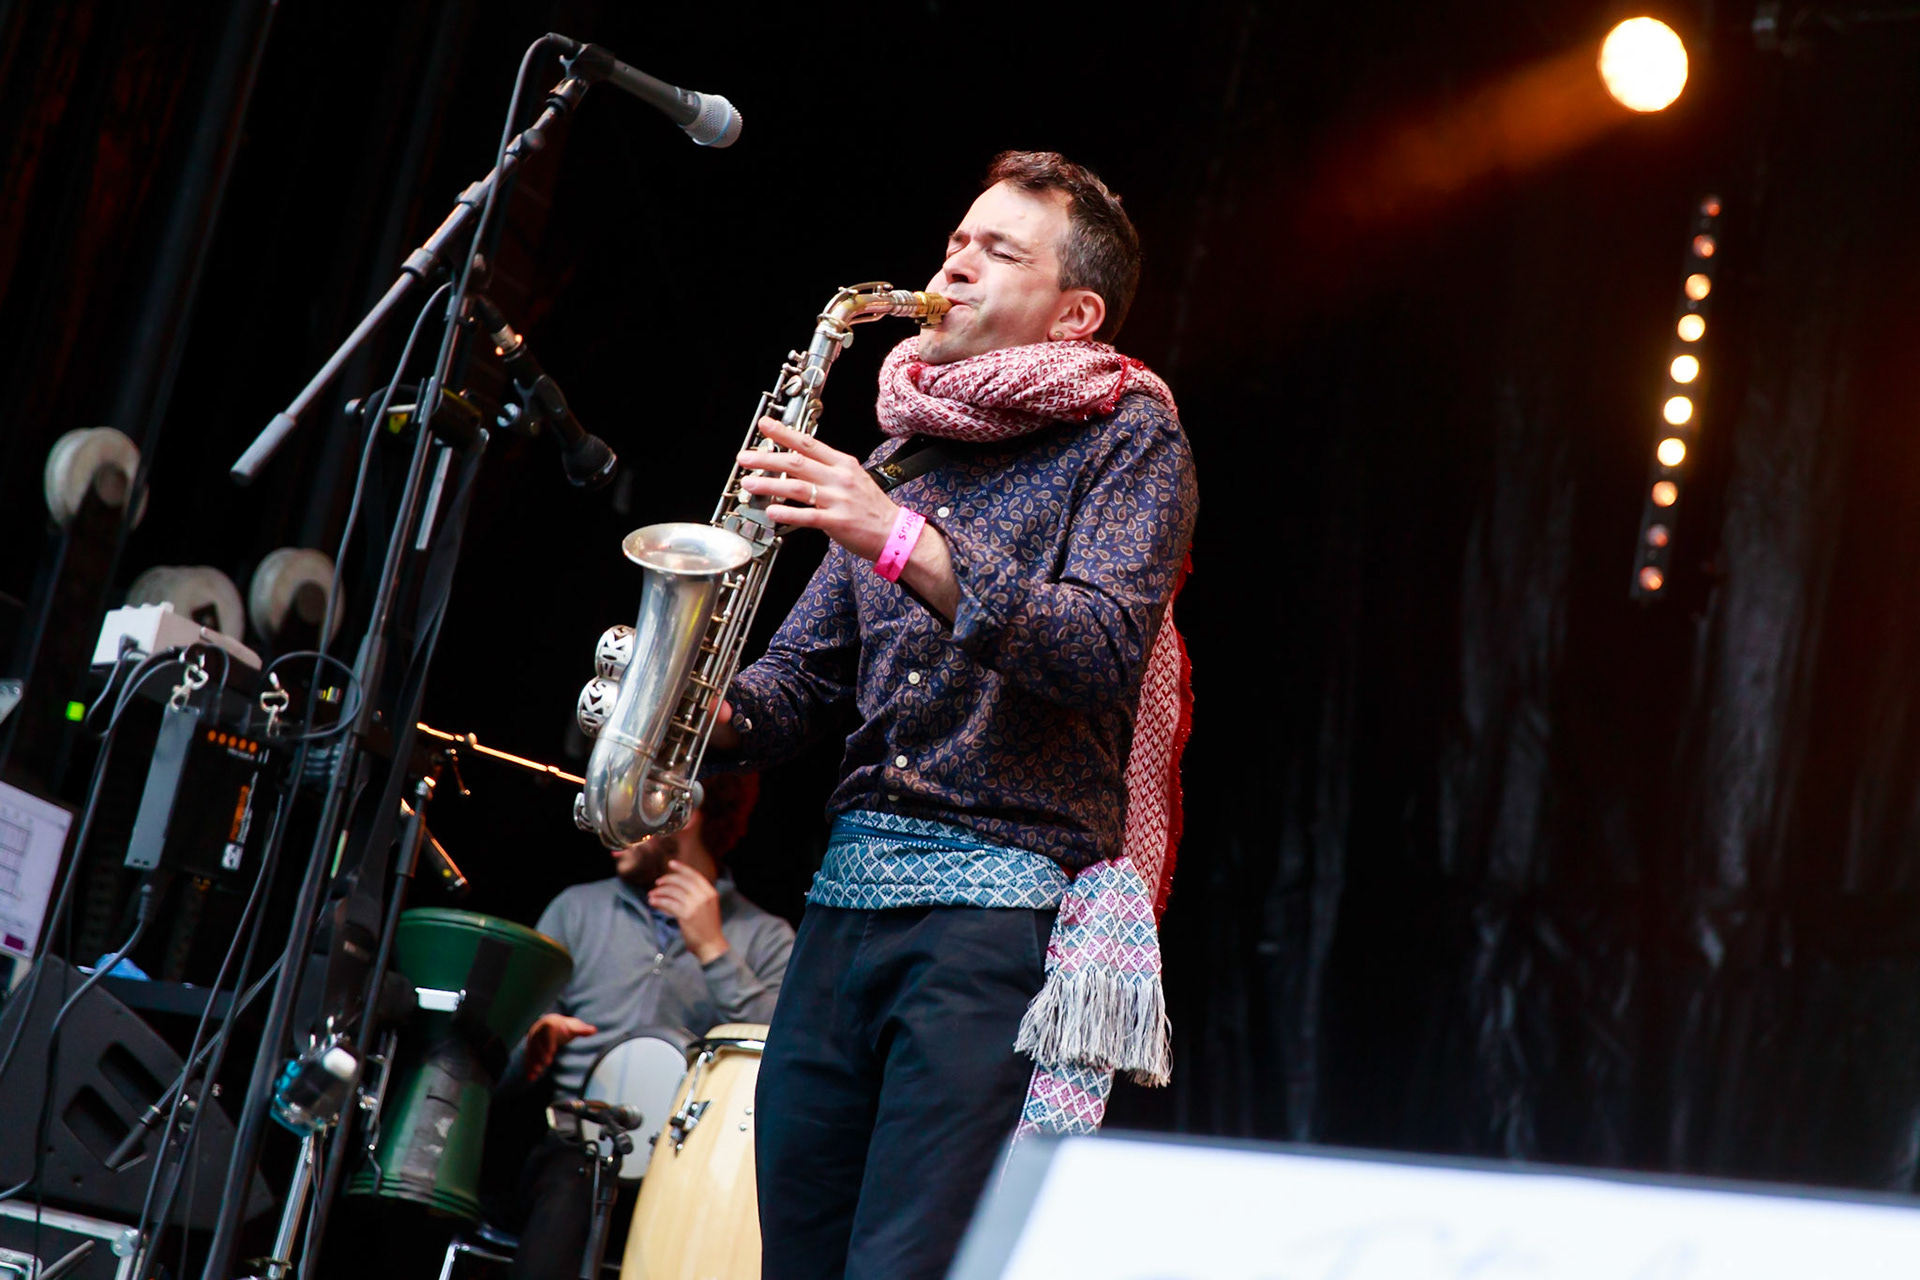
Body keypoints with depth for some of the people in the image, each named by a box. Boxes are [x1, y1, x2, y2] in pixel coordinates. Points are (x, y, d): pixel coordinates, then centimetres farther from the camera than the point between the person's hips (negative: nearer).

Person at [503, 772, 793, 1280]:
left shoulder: (766, 937, 11)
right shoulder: (577, 909, 19)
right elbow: (513, 1033, 16)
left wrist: (712, 950, -8)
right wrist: (532, 1047, -9)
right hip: (577, 1146, 2)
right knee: (562, 1205, -32)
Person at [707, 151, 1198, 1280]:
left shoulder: (1128, 437, 3)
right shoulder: (899, 455, 21)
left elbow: (1105, 651, -15)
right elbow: (804, 678, 21)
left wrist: (907, 542, -23)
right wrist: (712, 715, -2)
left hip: (1010, 901, -6)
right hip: (847, 891, 7)